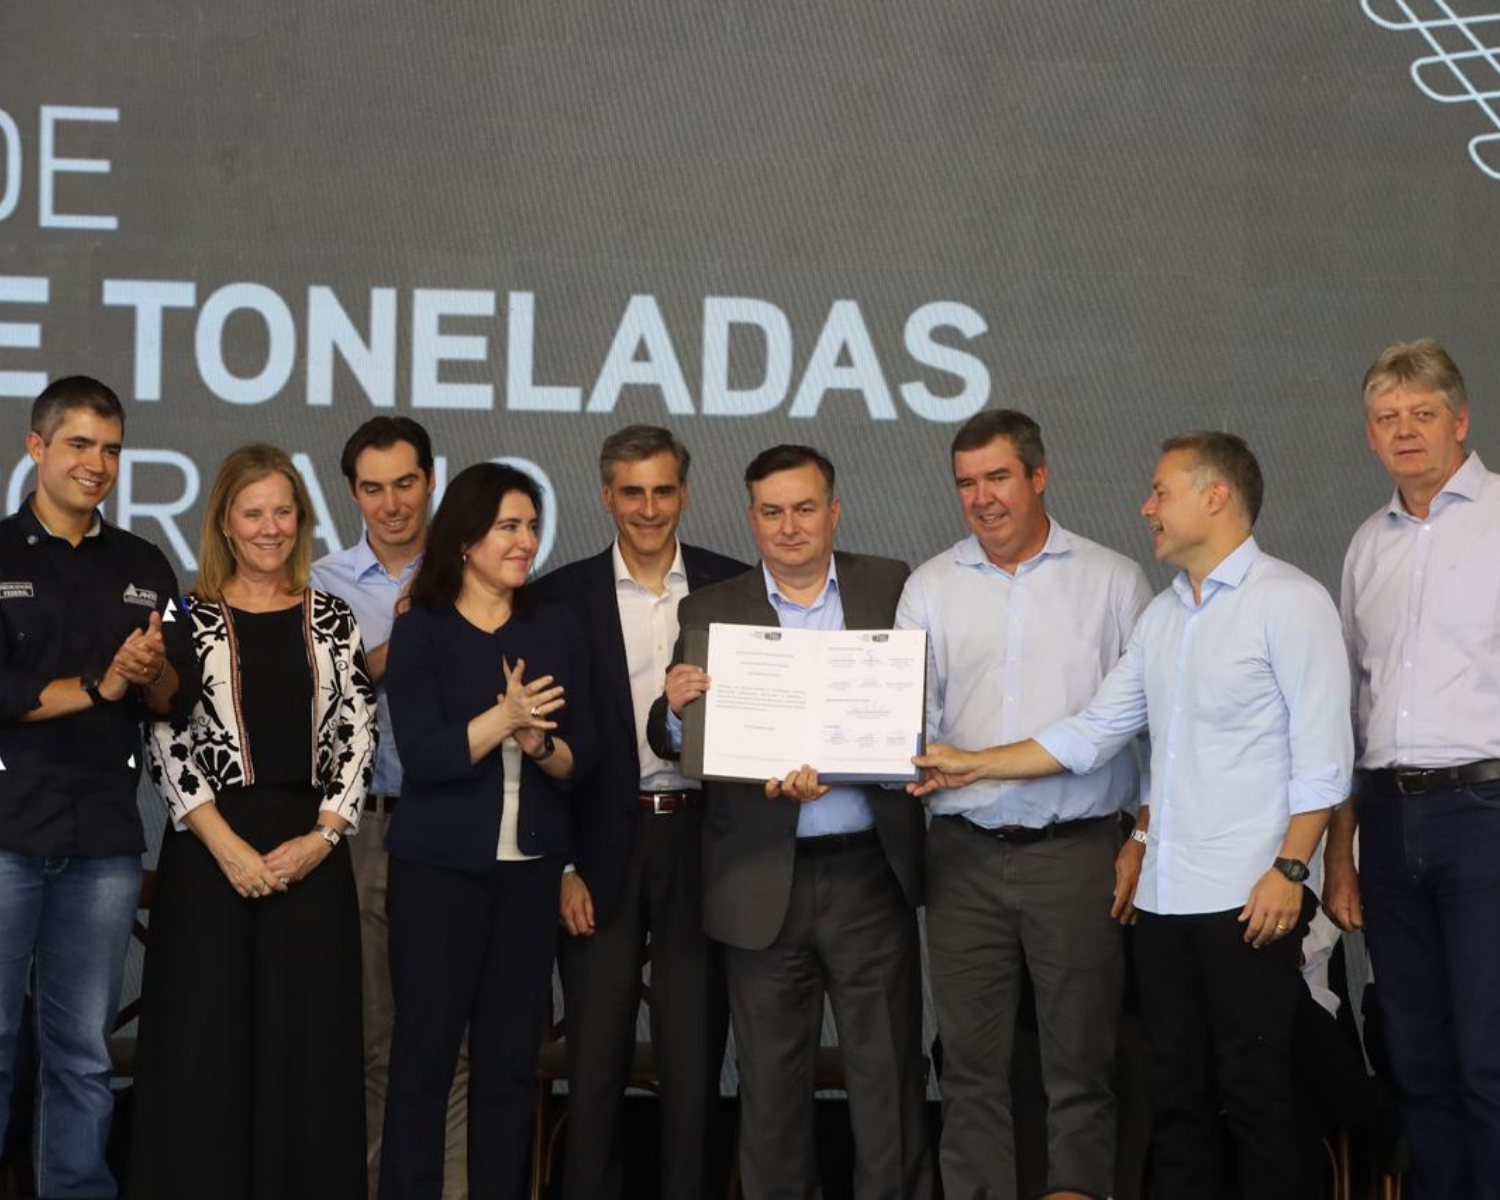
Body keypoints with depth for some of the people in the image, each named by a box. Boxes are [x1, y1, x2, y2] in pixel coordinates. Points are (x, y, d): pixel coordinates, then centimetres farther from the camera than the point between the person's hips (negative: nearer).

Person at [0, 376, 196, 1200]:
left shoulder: (144, 569, 13)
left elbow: (180, 699, 8)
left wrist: (152, 671, -12)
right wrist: (100, 685, -8)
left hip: (104, 840, 3)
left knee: (84, 1054, 8)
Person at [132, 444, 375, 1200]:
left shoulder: (331, 620, 9)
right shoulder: (188, 619, 3)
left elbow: (357, 736, 5)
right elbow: (167, 742, -4)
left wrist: (321, 837, -8)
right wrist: (226, 845, -13)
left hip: (311, 849, 2)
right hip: (210, 848, -2)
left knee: (308, 1039, 3)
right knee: (204, 1038, -1)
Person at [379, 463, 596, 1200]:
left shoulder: (556, 632, 7)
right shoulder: (420, 631, -3)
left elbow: (582, 757, 4)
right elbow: (422, 758, -13)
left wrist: (542, 746, -16)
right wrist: (503, 718, -24)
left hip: (532, 867, 3)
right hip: (438, 865, -3)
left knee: (512, 1054, 7)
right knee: (425, 1049, 0)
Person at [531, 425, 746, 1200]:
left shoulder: (732, 587, 3)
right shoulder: (563, 596, 1)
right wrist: (560, 865, -4)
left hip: (702, 839, 1)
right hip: (603, 844, -1)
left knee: (694, 1051, 7)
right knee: (595, 1055, 5)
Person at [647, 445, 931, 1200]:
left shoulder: (891, 589, 5)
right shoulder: (709, 613, 5)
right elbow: (672, 743, 3)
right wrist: (677, 709, -20)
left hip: (869, 874, 0)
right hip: (762, 883, 0)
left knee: (888, 1073, 5)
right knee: (770, 1080, 9)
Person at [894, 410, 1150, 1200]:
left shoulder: (1112, 581, 4)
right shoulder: (931, 588, 10)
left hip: (1078, 850, -2)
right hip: (965, 854, 2)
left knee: (1081, 1057, 2)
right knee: (970, 1058, 6)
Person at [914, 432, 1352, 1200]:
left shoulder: (1288, 602, -5)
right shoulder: (1161, 616, 16)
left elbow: (1322, 755, -10)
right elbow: (1089, 734, 14)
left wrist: (1290, 869, -17)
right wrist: (975, 765, 8)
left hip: (1247, 900, -7)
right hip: (1164, 897, 7)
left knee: (1253, 1092, -2)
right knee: (1173, 1093, 10)